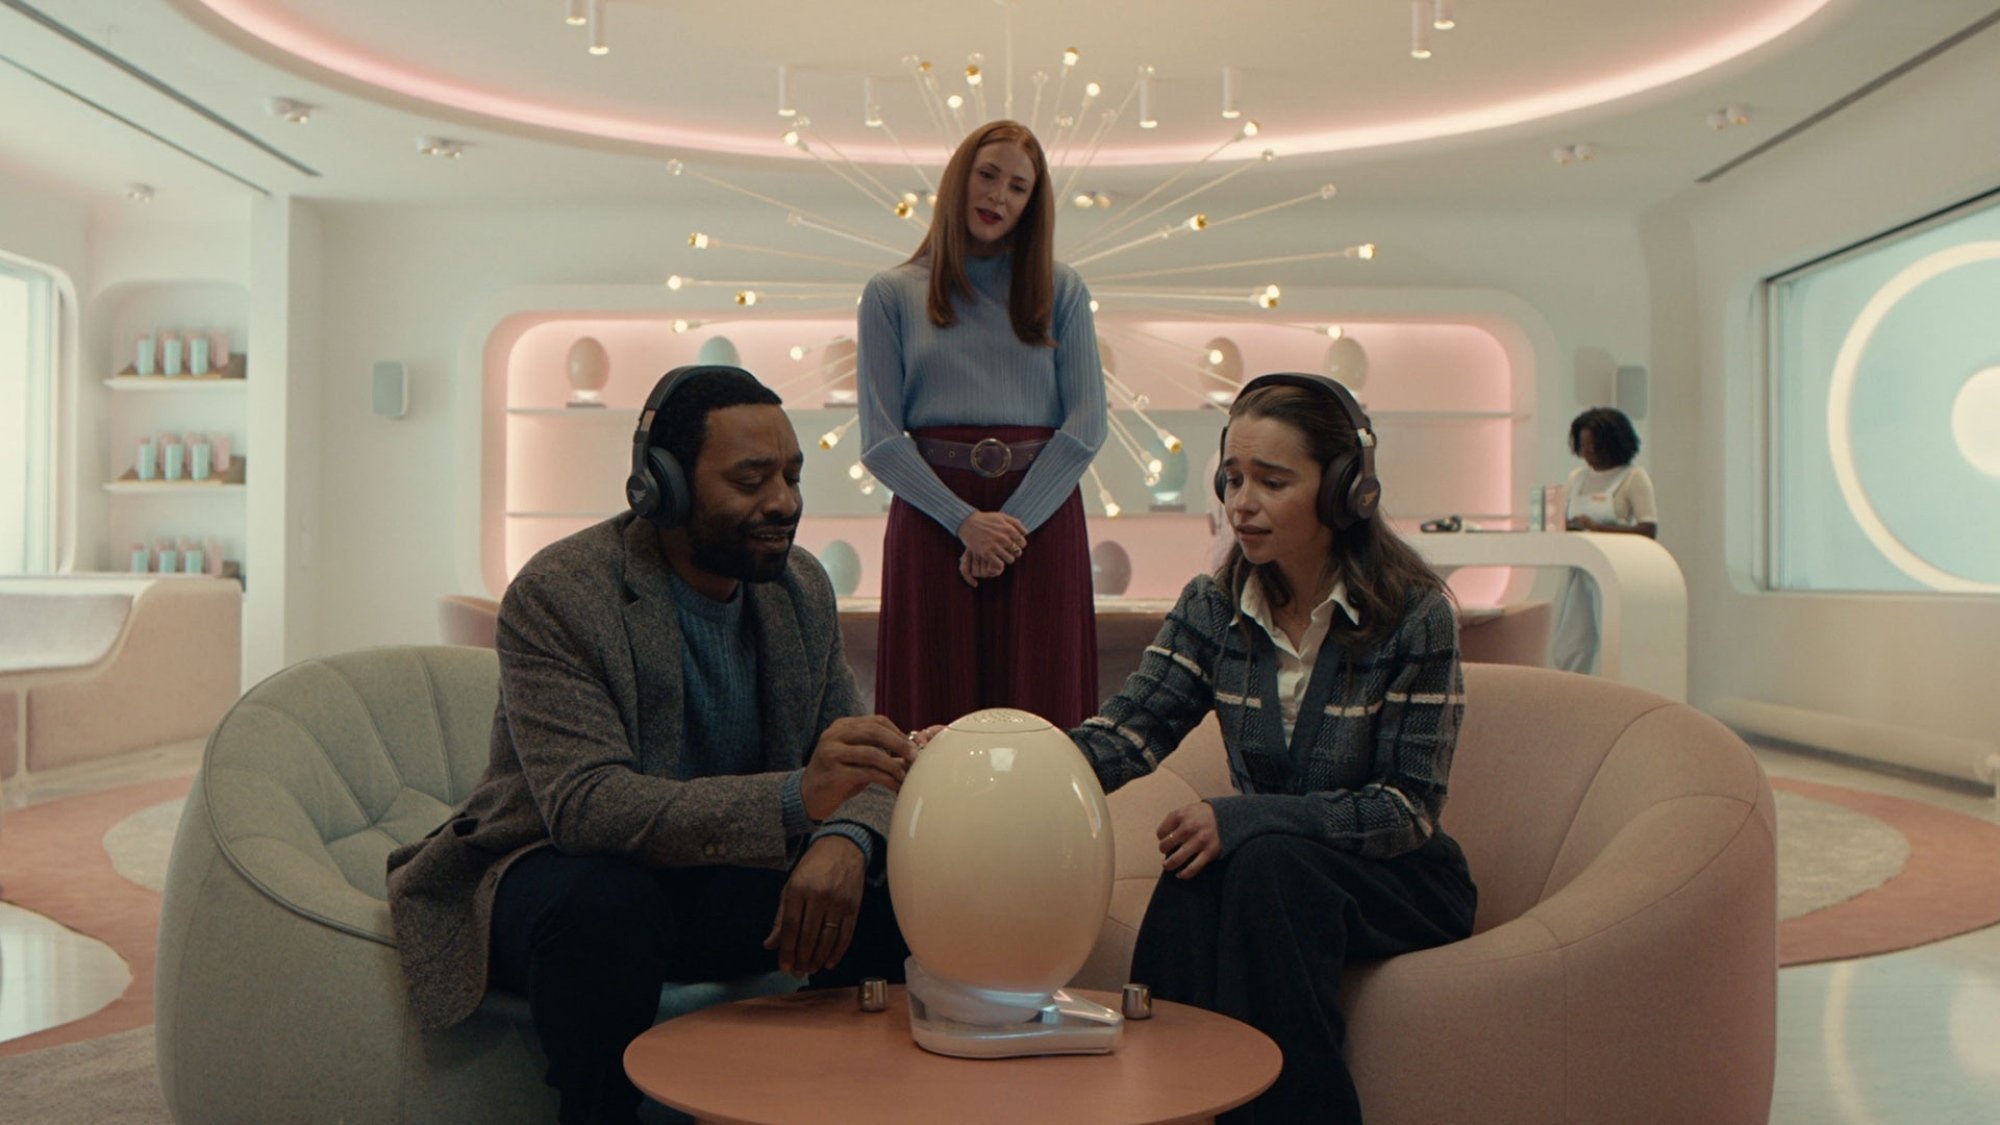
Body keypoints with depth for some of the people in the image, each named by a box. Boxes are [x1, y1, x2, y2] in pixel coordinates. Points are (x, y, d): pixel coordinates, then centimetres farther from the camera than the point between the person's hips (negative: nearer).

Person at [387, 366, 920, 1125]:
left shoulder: (802, 587, 0)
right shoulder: (555, 596, -20)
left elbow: (856, 765, 0)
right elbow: (583, 804, -32)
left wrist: (845, 839, -27)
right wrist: (796, 799, -46)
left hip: (721, 880, 5)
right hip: (555, 871, -5)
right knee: (605, 906, -38)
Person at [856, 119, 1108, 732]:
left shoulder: (1060, 291, 11)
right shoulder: (892, 295, 8)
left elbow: (1087, 423, 2)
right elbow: (880, 440, 0)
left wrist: (1013, 521, -9)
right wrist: (965, 521, -12)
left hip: (1043, 516, 1)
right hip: (932, 516, -1)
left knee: (1042, 715, 1)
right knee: (935, 721, 0)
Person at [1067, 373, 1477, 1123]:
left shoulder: (1414, 614, -12)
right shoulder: (1213, 607, 0)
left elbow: (1410, 807, -15)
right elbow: (1127, 732, -13)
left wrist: (1244, 818, -28)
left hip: (1400, 885, -2)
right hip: (1262, 872, 3)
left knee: (1269, 865, -33)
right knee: (1195, 875, -31)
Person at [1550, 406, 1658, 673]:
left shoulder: (1633, 478, -2)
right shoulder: (1577, 476, 16)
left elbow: (1649, 531, -10)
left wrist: (1597, 527, -17)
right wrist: (1569, 528, -4)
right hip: (1578, 573, 5)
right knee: (1566, 649, -1)